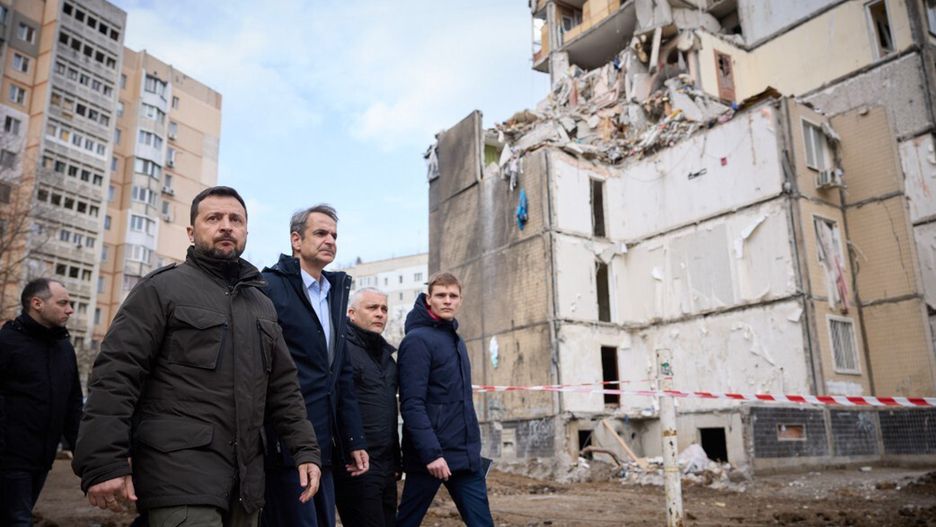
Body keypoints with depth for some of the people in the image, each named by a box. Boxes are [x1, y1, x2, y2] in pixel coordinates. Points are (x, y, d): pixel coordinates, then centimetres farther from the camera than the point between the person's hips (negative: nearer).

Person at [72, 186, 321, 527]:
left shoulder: (262, 305, 16)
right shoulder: (162, 288, -1)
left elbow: (283, 386, 17)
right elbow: (115, 375, -9)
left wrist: (305, 449, 8)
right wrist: (103, 463, -18)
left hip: (246, 477, 6)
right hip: (180, 472, -6)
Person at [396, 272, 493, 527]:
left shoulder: (456, 340, 14)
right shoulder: (417, 340, -11)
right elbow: (412, 405, -19)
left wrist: (471, 448, 15)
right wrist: (431, 453, -23)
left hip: (467, 456, 7)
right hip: (432, 456, -7)